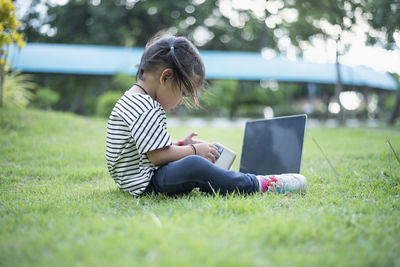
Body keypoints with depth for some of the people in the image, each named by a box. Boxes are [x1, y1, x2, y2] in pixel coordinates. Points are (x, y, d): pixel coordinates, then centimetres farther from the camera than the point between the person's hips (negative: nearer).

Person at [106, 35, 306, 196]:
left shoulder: (134, 101, 14)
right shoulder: (145, 109, -20)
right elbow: (158, 155, -24)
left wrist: (181, 145, 13)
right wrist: (194, 150, -11)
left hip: (134, 180, 12)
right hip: (146, 184, -12)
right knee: (193, 165, -31)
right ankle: (257, 185, -20)